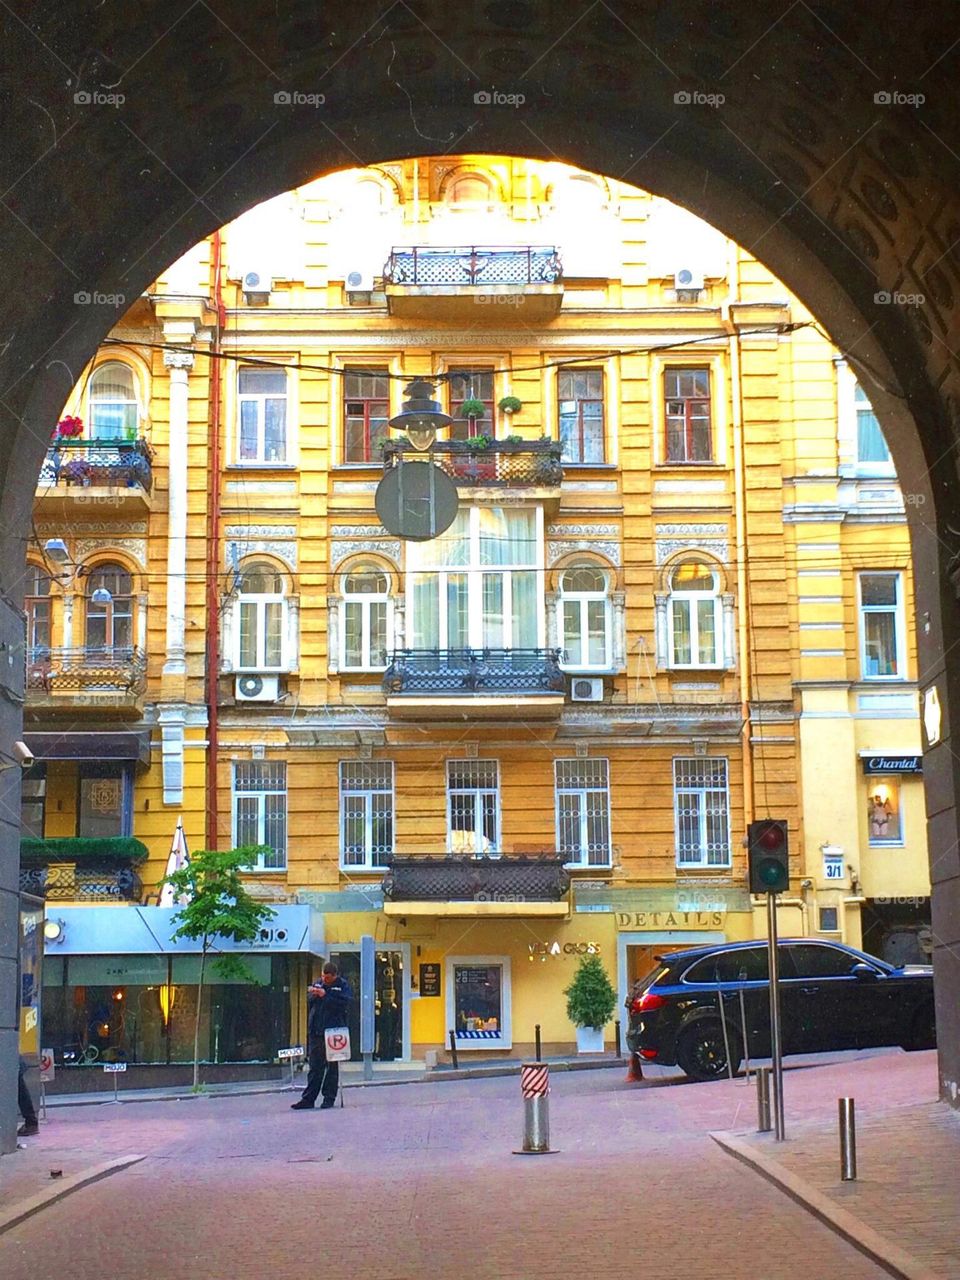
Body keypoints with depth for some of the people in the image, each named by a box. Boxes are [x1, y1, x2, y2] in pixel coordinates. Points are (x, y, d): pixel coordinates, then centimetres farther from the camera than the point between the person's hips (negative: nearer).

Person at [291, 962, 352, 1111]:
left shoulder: (343, 985, -1)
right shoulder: (317, 984, 12)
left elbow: (345, 1003, -16)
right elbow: (308, 1002, 16)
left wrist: (325, 995, -19)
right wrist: (312, 994, -5)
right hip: (316, 1031, 4)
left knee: (332, 1067, 3)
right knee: (315, 1067, 8)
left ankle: (329, 1098, 9)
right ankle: (308, 1098, 10)